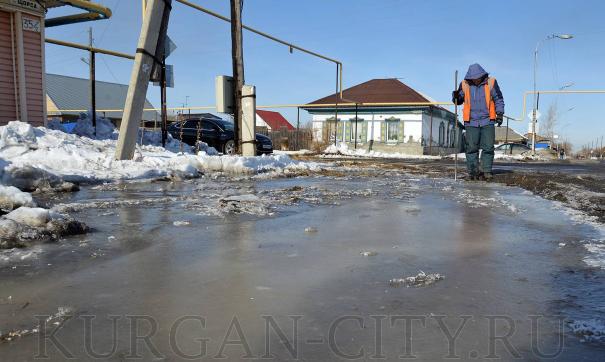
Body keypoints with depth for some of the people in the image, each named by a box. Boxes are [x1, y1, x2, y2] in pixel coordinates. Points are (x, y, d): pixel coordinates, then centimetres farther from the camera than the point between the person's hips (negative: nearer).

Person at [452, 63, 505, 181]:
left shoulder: (491, 83, 3)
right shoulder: (465, 85, 5)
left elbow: (498, 99, 9)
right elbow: (459, 100, 14)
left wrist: (500, 113, 0)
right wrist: (455, 96, -8)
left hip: (487, 121, 0)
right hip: (471, 122, 0)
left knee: (488, 147, -1)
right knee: (471, 148, -2)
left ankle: (486, 171, 7)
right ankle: (473, 172, 5)